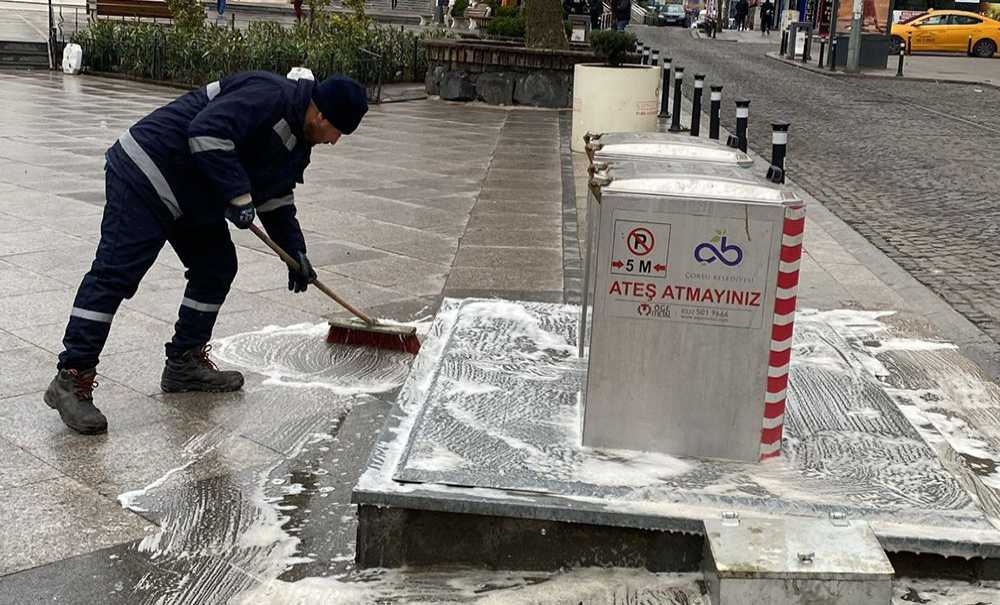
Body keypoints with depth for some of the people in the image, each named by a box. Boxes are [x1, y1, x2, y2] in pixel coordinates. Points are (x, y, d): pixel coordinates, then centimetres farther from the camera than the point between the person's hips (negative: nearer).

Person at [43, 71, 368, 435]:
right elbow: (206, 132, -31)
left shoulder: (297, 142, 12)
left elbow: (276, 197, 22)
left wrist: (295, 252, 17)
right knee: (115, 273, -12)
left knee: (217, 267, 11)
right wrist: (238, 194, -28)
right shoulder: (268, 95, -21)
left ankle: (185, 363, 21)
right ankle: (71, 379, -9)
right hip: (146, 174, -11)